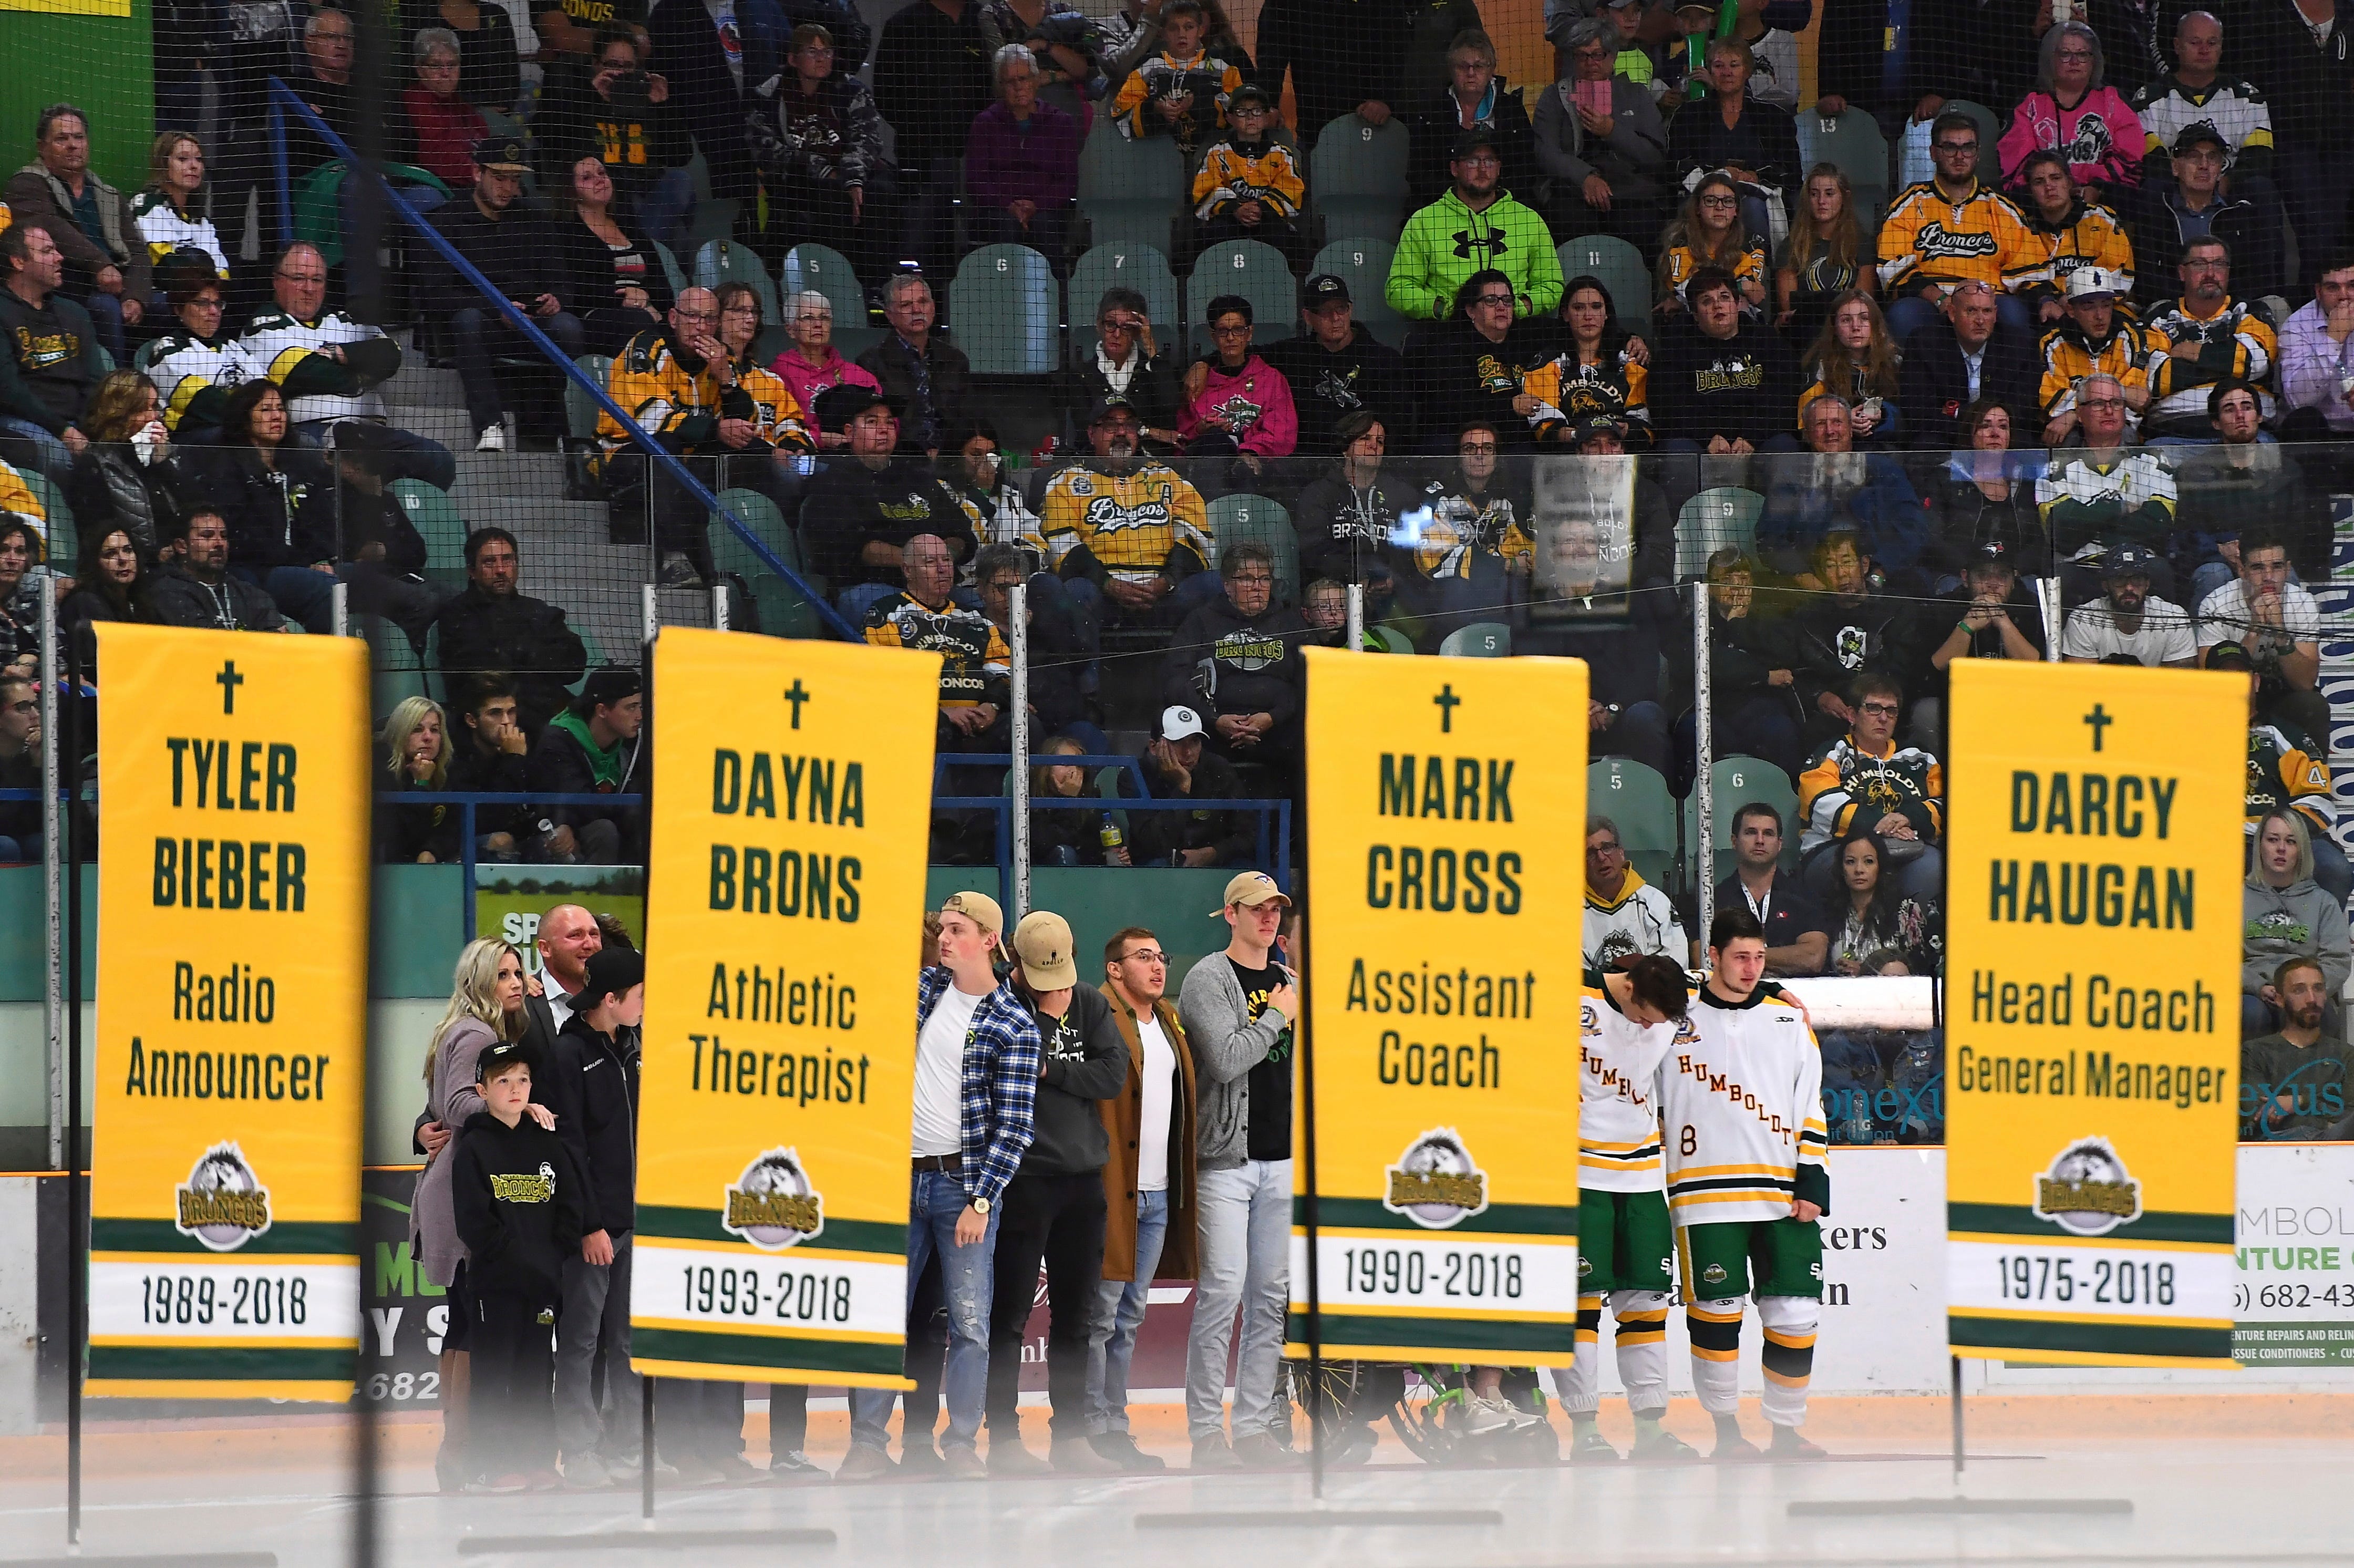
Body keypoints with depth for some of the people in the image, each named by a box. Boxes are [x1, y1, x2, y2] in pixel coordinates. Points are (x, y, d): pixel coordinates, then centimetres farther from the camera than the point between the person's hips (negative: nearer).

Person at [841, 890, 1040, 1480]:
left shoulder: (1014, 1026, -5)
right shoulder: (922, 988, 9)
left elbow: (1014, 1125, -9)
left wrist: (980, 1200, -15)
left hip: (965, 1183, -4)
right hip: (900, 1180, 4)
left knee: (970, 1321, -2)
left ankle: (962, 1444, 6)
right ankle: (867, 1442, 6)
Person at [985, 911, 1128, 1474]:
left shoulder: (1091, 1004, 10)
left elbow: (1114, 1074, -1)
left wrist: (1051, 1071, -9)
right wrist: (1047, 1016, -11)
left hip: (1084, 1174, 5)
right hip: (1023, 1178, -5)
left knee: (1075, 1315, 9)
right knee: (1011, 1312, -4)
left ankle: (1070, 1436, 15)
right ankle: (1004, 1439, 0)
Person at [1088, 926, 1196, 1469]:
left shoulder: (1170, 1022, 17)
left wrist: (1185, 1185, 16)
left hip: (1159, 1195, 8)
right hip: (1113, 1193, -8)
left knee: (1129, 1319, 12)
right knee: (1101, 1316, -4)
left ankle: (1116, 1428, 17)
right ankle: (1095, 1430, 0)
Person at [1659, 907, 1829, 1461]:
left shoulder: (1789, 1019, 10)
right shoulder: (1677, 1017, 4)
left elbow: (1811, 1111, 10)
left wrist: (1812, 1186, 2)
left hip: (1783, 1197, 2)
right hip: (1706, 1198, -2)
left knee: (1796, 1314, -2)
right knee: (1716, 1312, -2)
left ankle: (1786, 1430, 10)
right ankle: (1726, 1430, 11)